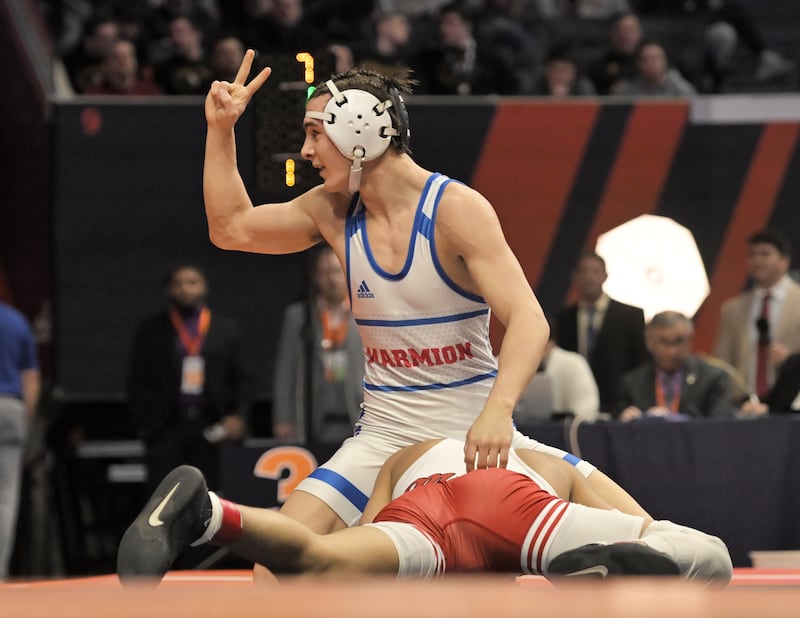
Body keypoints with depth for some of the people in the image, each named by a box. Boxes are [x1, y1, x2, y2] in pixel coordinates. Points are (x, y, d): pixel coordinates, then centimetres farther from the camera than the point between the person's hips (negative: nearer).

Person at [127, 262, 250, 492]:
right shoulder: (150, 330, 8)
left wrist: (238, 417, -2)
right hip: (166, 430, -1)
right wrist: (145, 425, -1)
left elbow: (240, 381, 13)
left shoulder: (226, 329, 12)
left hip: (211, 429, 1)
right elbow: (136, 384, 7)